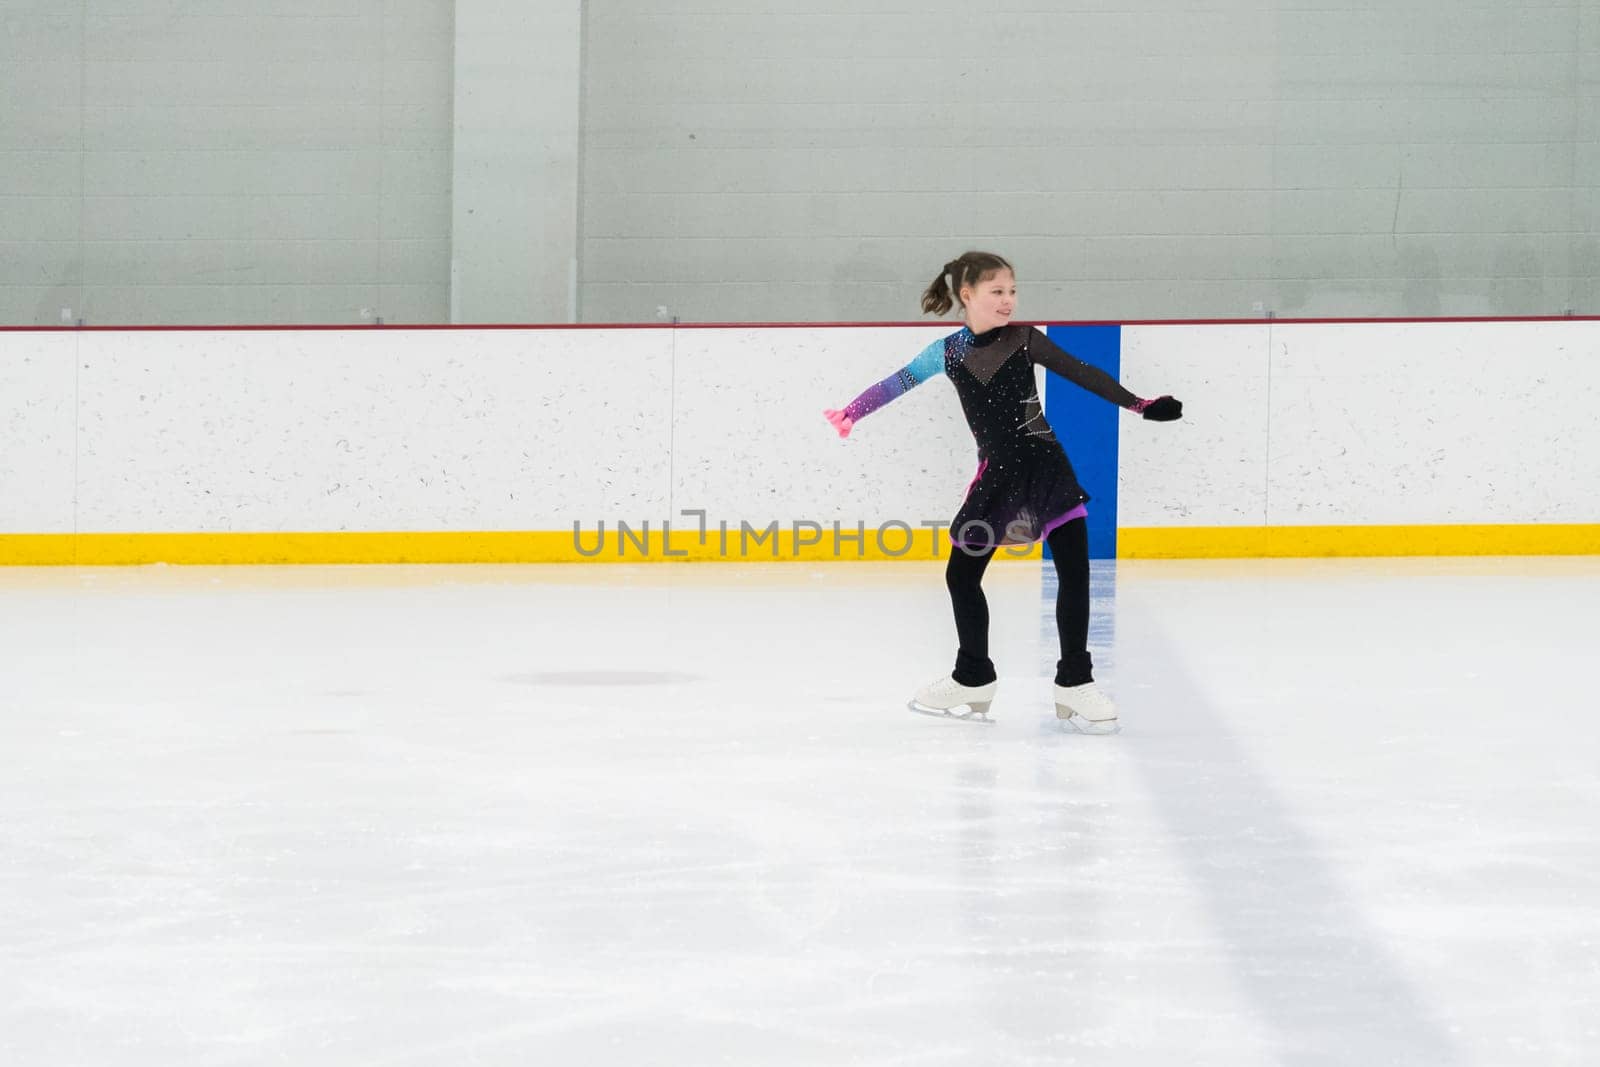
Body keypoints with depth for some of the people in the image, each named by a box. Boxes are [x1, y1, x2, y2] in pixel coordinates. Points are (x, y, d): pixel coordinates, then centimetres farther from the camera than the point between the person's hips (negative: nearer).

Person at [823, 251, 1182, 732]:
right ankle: (973, 679, 25)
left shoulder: (1023, 339, -4)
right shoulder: (949, 351, 0)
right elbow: (898, 383, 4)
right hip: (996, 476, 2)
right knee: (961, 574, 7)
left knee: (1074, 572, -9)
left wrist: (1139, 405, -5)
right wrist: (853, 411, -4)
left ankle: (1075, 683, -1)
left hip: (1046, 467, -2)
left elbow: (1082, 374, -2)